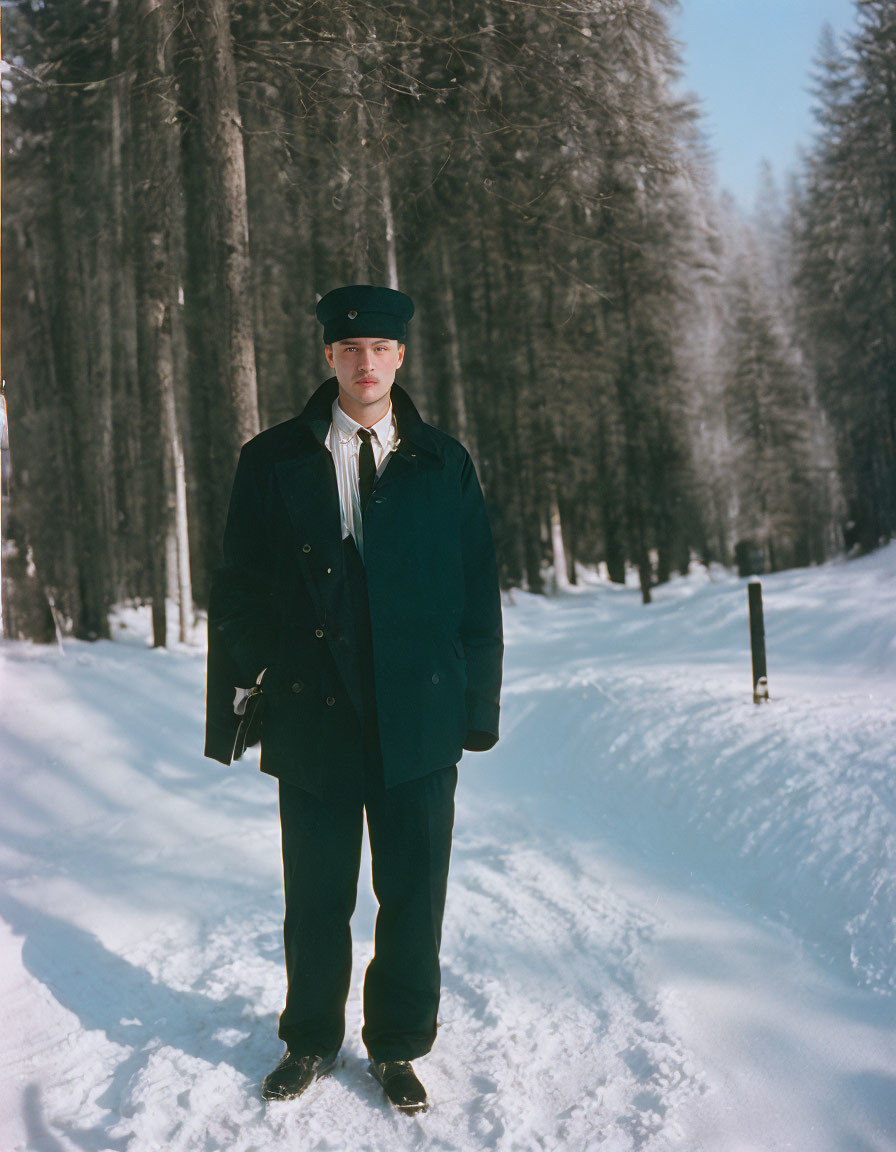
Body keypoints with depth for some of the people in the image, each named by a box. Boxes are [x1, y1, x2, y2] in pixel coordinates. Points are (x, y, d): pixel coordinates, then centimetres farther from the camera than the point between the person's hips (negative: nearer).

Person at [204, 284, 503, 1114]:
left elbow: (479, 595, 6)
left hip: (420, 719, 1)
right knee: (316, 899, 13)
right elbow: (239, 595, 3)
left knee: (414, 897, 9)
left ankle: (398, 1046, 31)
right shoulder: (273, 462, 3)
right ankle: (311, 1041, 36)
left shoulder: (444, 465, 5)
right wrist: (233, 703, 0)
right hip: (311, 718, 0)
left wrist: (479, 704, 2)